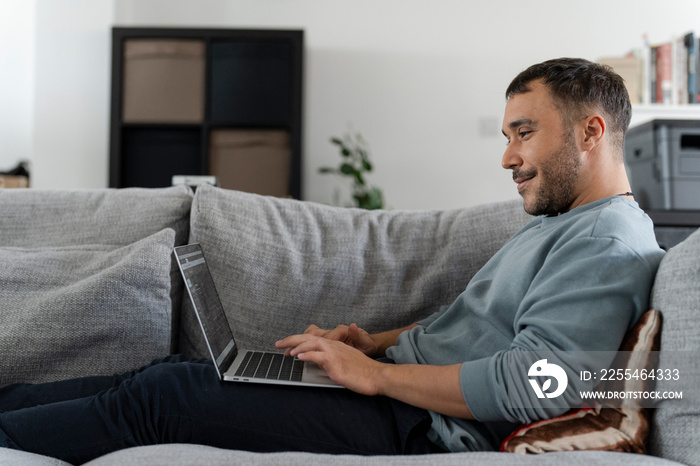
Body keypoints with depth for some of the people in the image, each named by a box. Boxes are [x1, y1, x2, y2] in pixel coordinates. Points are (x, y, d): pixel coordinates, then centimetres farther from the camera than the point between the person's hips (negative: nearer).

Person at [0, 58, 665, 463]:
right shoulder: (553, 224, 20)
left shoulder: (610, 245, -13)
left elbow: (535, 384, -26)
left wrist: (375, 373, -18)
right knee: (173, 371, 4)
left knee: (158, 394, -10)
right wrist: (376, 342, 9)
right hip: (391, 384, 9)